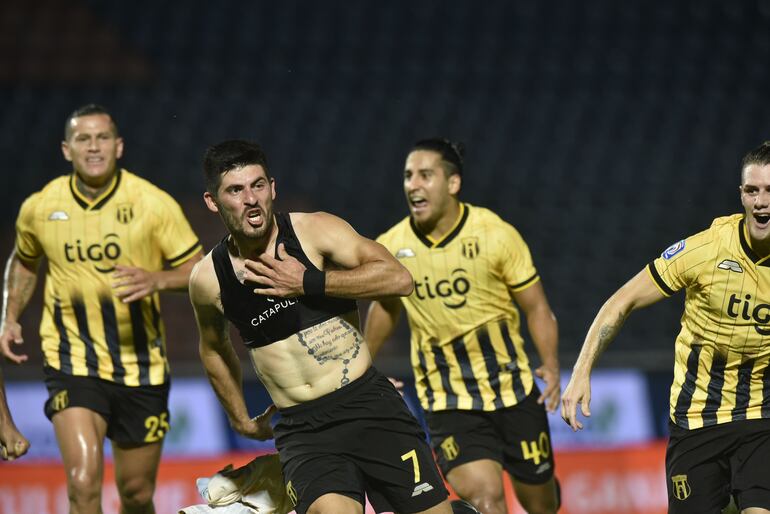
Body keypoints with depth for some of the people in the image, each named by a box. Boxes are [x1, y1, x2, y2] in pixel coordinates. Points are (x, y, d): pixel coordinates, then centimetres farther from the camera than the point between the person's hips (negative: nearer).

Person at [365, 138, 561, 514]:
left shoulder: (496, 234, -11)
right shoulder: (390, 248, -6)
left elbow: (536, 307, -3)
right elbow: (385, 307, 15)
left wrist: (551, 367, -18)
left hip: (513, 389, 0)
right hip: (448, 405, 0)